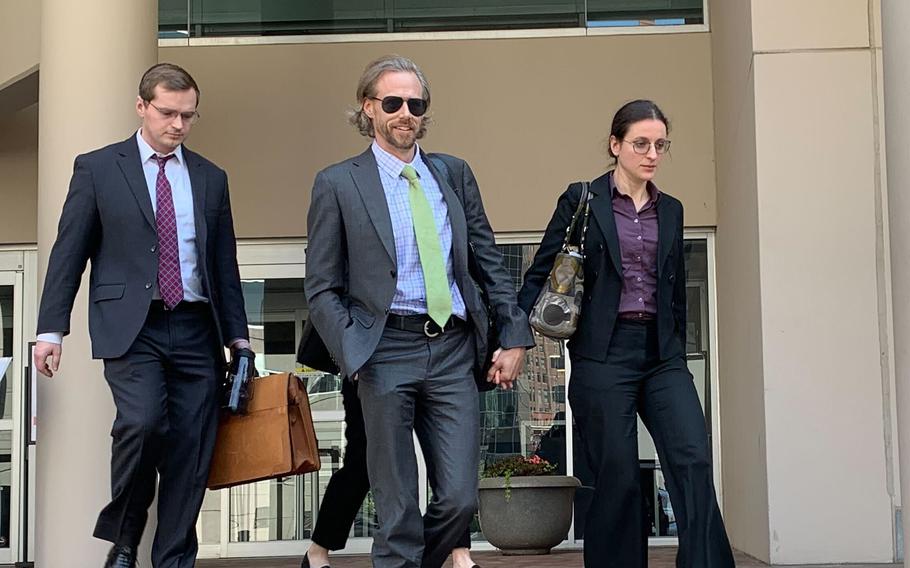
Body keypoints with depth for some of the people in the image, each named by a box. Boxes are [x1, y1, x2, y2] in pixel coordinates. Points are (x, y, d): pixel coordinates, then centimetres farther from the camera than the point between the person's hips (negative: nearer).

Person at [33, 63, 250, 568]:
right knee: (143, 422, -23)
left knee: (192, 452, -1)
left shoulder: (210, 179, 15)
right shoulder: (97, 168, 5)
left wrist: (237, 336, 10)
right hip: (130, 326, -3)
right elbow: (67, 254, 3)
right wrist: (51, 330, -3)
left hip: (196, 329, 4)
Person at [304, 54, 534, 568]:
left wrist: (515, 336, 7)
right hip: (387, 351, -3)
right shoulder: (338, 184, 2)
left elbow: (491, 261, 15)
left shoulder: (455, 174, 12)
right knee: (398, 511, 2)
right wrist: (354, 356, -9)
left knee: (460, 498, 1)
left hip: (453, 352, 3)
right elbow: (322, 288, 2)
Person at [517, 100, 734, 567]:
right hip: (603, 353, -4)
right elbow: (541, 273, 0)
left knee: (694, 459, -12)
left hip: (662, 353, 4)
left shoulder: (670, 210, 14)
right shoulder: (581, 200, 1)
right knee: (618, 478, -2)